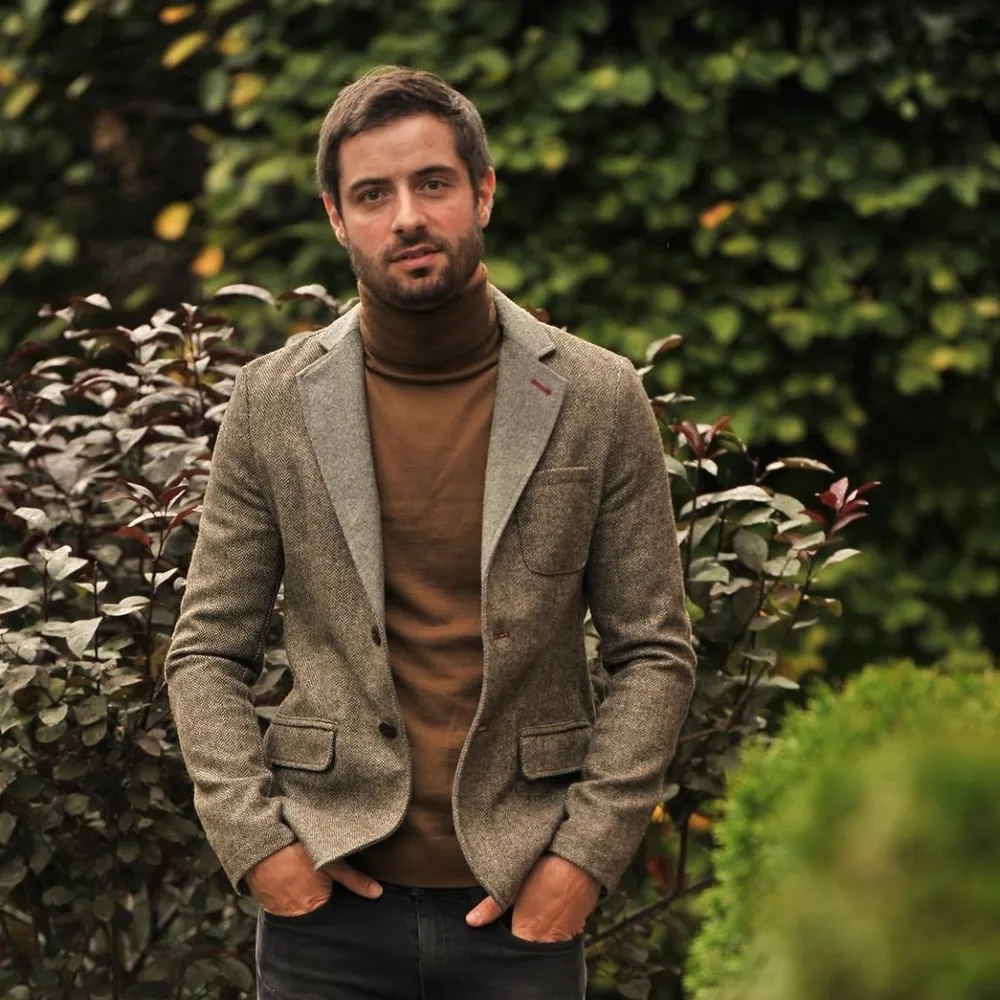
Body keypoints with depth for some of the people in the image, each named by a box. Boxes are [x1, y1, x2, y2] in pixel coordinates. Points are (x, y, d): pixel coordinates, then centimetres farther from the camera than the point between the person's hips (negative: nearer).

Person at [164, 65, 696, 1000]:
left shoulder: (597, 400, 1)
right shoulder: (274, 399, 3)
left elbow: (654, 654, 2)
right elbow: (206, 650, 6)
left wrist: (588, 853, -6)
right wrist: (251, 839, -5)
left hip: (518, 905, 0)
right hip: (327, 899, 1)